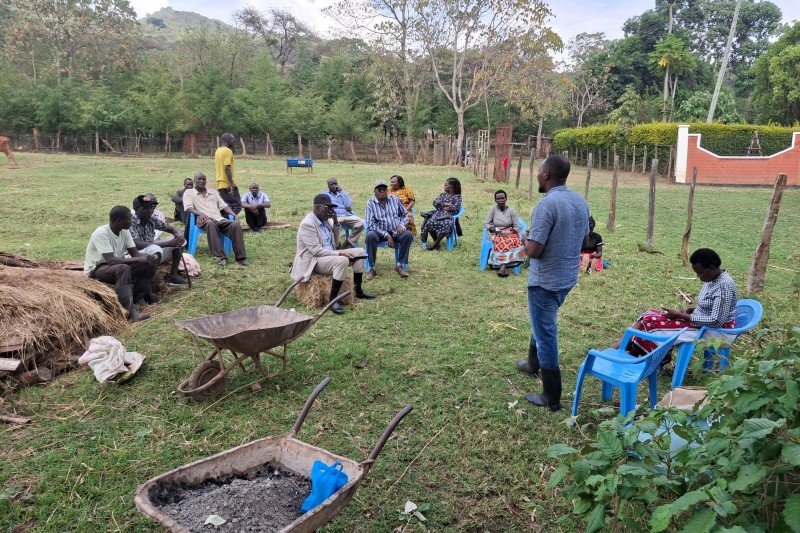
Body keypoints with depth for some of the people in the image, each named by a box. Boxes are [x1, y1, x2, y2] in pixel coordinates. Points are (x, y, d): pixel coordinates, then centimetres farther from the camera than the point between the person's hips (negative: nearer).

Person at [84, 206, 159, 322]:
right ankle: (131, 311, -41)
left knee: (149, 263, -10)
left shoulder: (125, 231, -3)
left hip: (118, 267, 7)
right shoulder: (101, 233, -25)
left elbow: (135, 253, -2)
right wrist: (138, 259, -37)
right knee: (123, 268, -38)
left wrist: (148, 257, -24)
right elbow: (111, 260, -34)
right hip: (96, 270, -7)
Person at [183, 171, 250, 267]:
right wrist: (200, 214, -21)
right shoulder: (189, 192, 16)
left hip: (219, 219, 4)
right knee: (211, 224, -42)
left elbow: (223, 206, 22)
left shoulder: (213, 192, 28)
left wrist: (235, 215, 4)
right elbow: (188, 207, -1)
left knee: (235, 225, -27)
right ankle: (220, 256, -46)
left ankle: (241, 257, -32)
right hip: (204, 220, -4)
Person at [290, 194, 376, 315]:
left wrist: (335, 223, 1)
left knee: (360, 251, 4)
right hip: (313, 261, -9)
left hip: (330, 255, 9)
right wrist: (340, 253, -26)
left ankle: (358, 290, 11)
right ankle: (333, 300, -29)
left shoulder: (325, 220, 7)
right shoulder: (307, 224, -19)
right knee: (342, 260, -35)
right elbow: (316, 251, -24)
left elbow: (334, 243, 13)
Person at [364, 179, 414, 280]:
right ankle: (372, 268, -25)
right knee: (370, 236, -35)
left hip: (395, 231, 2)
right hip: (380, 232, -2)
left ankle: (399, 265, -18)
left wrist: (402, 225, -7)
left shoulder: (395, 199, 6)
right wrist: (386, 235, -19)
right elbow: (370, 224, -11)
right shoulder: (370, 203, -4)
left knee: (408, 235, -27)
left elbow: (405, 215, 16)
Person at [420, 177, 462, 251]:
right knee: (430, 223, -31)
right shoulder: (442, 195, 22)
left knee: (446, 225, -40)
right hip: (439, 213, 4)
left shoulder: (457, 196, 9)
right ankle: (436, 242, -11)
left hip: (449, 215, -3)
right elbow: (435, 203, 7)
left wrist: (441, 205, -2)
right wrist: (446, 204, -4)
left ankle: (435, 244, -24)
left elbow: (455, 208, -7)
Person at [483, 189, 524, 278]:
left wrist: (508, 233, -16)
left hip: (510, 233, 1)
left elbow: (517, 227, 1)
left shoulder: (511, 210, 2)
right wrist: (493, 229, -17)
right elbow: (486, 223, 1)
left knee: (512, 242, -35)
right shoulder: (493, 209, 1)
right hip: (497, 234, 0)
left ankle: (503, 266, -36)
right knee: (503, 243, -36)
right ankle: (505, 266, -36)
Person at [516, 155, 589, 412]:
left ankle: (552, 398, 12)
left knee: (546, 335, 3)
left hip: (545, 280, -9)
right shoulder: (580, 201, 4)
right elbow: (583, 238, 16)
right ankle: (534, 364, 50)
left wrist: (526, 241, -4)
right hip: (568, 277, 9)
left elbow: (533, 251, -25)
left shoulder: (547, 204, -24)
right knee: (542, 324, 29)